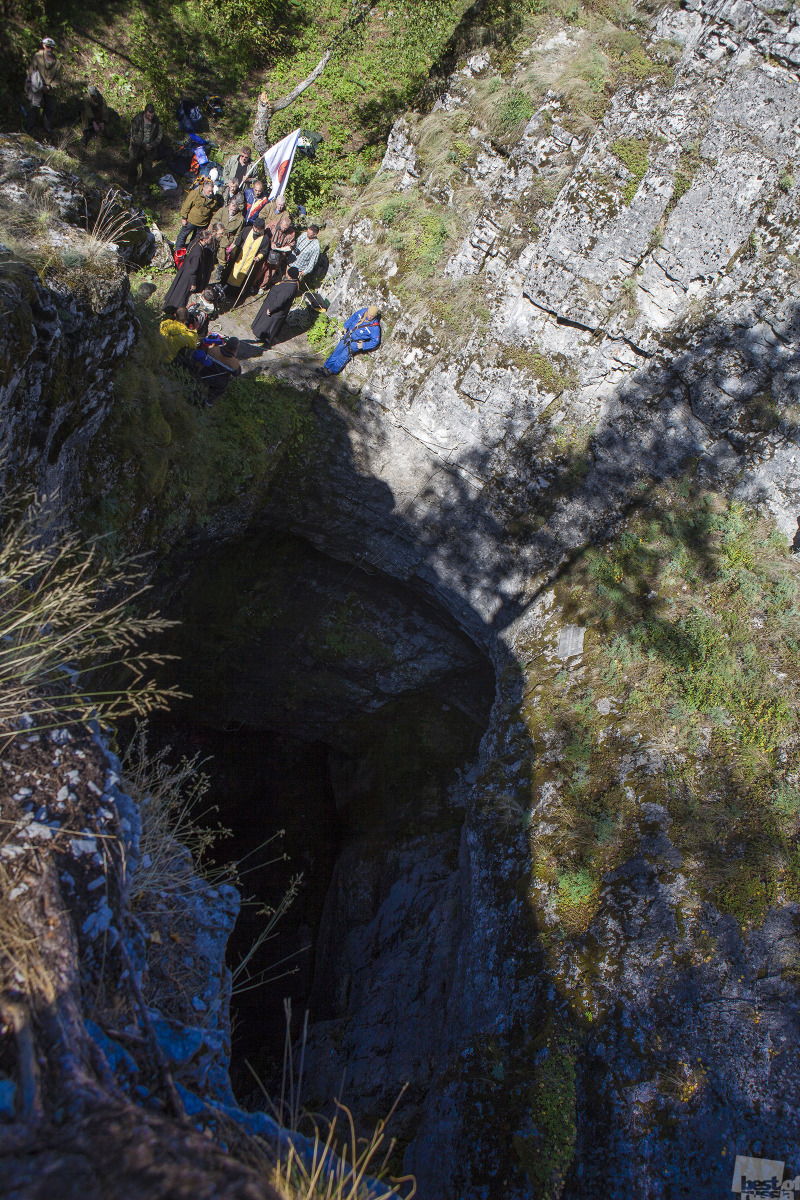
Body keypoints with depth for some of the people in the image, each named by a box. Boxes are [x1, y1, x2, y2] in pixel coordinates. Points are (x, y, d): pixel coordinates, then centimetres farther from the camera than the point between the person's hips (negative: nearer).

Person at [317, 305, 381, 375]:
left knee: (345, 353, -19)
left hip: (357, 342, -6)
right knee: (337, 350, -2)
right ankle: (326, 367, -1)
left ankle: (332, 371, -18)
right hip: (349, 335, 6)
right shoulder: (363, 311, -6)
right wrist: (346, 326, 17)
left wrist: (363, 346, -19)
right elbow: (353, 317, 13)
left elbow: (375, 341, -15)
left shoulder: (375, 327, -23)